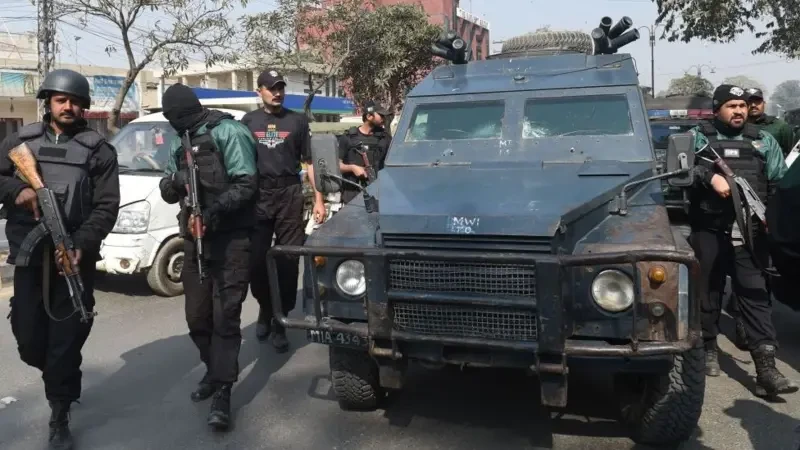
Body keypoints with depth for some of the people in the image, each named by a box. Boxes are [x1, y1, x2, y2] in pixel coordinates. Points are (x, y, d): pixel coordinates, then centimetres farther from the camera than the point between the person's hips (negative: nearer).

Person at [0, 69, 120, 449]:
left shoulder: (98, 149, 2)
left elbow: (106, 206, -4)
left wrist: (82, 244, -18)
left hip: (75, 255, -3)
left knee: (66, 338, 1)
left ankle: (59, 417, 14)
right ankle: (61, 378, 40)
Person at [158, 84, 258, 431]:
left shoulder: (228, 132, -8)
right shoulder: (179, 142, 15)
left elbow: (246, 184, -17)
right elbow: (167, 192, 12)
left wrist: (212, 213, -25)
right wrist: (175, 182, -11)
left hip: (231, 239, -7)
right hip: (194, 238, 7)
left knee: (225, 315, -6)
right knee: (197, 316, 11)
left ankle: (223, 392, -1)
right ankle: (214, 371, 32)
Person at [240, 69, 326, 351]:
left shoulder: (298, 121, 8)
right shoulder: (248, 121, 11)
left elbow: (309, 162, 6)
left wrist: (318, 199, -1)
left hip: (290, 196, -1)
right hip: (257, 196, 1)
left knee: (288, 262, 0)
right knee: (256, 261, 3)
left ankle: (280, 323, 11)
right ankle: (265, 309, 29)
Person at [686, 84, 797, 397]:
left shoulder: (763, 141, 15)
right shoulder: (699, 136, 7)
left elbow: (781, 181, 11)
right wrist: (710, 176, -24)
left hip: (749, 231, 2)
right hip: (709, 228, -1)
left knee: (755, 294, -4)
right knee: (708, 290, 7)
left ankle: (766, 368, -6)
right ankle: (708, 348, 25)